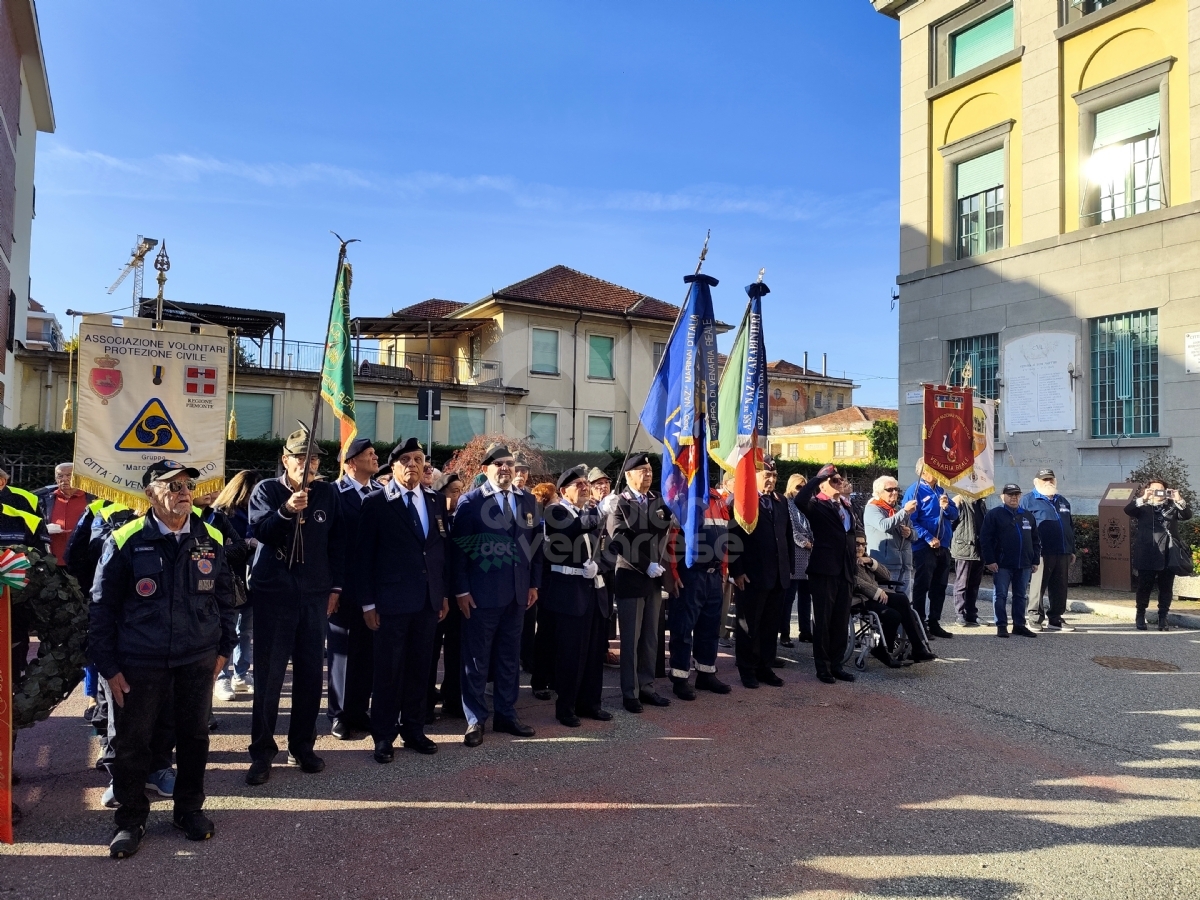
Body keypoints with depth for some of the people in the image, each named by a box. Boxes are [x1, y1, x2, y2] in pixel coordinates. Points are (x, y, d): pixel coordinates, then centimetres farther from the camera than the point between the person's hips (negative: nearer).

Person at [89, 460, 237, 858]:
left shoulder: (210, 539, 0)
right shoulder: (125, 541, -9)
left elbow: (224, 596, 9)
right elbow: (102, 607, -4)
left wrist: (223, 648, 7)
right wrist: (108, 666, -5)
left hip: (198, 660, 3)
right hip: (139, 664, -2)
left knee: (194, 736, 13)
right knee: (133, 743, 8)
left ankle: (189, 809, 32)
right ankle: (130, 819, 28)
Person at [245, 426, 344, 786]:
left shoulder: (328, 493, 5)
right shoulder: (266, 490, -1)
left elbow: (337, 541, 9)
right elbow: (259, 529, -18)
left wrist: (335, 586, 6)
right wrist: (287, 510, -36)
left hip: (315, 596, 3)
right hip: (272, 595, -2)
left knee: (310, 675, 7)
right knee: (268, 675, 1)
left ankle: (302, 746, 20)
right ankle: (262, 752, 12)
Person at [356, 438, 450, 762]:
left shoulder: (436, 502, 9)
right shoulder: (376, 502, -4)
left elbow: (445, 549, 12)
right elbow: (364, 555, -5)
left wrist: (445, 594, 9)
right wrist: (368, 602, -8)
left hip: (428, 600, 4)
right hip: (391, 600, -4)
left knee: (419, 668, 12)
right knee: (388, 670, 4)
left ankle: (413, 730, 24)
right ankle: (384, 736, 16)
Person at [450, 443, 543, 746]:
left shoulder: (528, 501, 9)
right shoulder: (470, 501, -5)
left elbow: (535, 543, 12)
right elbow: (458, 547, -7)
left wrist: (534, 584, 8)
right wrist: (461, 590, -11)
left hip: (517, 592, 5)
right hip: (481, 592, -5)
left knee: (510, 656, 13)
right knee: (476, 658, 5)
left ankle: (506, 715, 25)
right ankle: (475, 720, 16)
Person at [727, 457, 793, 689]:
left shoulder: (780, 502, 14)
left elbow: (788, 536, 15)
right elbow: (732, 538, -12)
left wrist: (789, 568, 10)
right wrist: (737, 571, -15)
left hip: (778, 576, 6)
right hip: (752, 576, -6)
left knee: (771, 626, 10)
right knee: (748, 626, 5)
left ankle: (765, 668, 22)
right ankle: (747, 671, 16)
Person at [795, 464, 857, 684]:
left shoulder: (846, 508, 18)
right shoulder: (818, 505, -3)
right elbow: (800, 500, -27)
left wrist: (852, 569, 14)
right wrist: (819, 476, -19)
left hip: (844, 570, 6)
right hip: (824, 569, -6)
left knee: (842, 620, 10)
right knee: (823, 619, 1)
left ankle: (836, 664, 20)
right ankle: (822, 667, 10)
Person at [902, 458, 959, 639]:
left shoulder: (940, 490, 15)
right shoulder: (915, 490, -9)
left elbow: (954, 514, 15)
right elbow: (911, 520, -16)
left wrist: (947, 507, -7)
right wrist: (928, 538, -22)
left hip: (943, 547, 8)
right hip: (924, 548, -8)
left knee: (939, 588, 12)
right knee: (922, 587, -1)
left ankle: (934, 623, 21)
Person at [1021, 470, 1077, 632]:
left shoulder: (1062, 501, 22)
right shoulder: (1028, 500, 1)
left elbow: (1071, 526, 25)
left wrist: (1072, 550, 20)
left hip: (1063, 553, 7)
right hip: (1041, 553, -6)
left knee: (1060, 589, 9)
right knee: (1038, 587, -5)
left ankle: (1055, 619, 17)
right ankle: (1036, 619, 1)